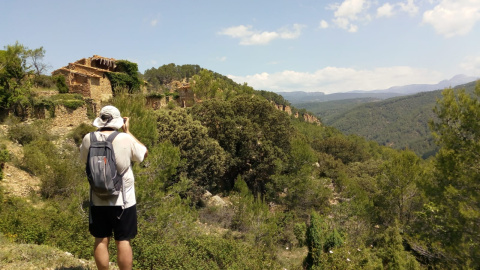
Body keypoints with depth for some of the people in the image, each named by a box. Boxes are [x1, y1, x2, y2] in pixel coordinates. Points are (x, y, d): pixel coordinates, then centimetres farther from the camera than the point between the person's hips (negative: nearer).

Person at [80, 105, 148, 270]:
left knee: (101, 241, 14)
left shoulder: (88, 139, -6)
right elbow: (144, 153, 4)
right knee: (123, 241, 7)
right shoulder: (125, 139, -14)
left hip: (98, 200, 3)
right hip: (123, 201, -3)